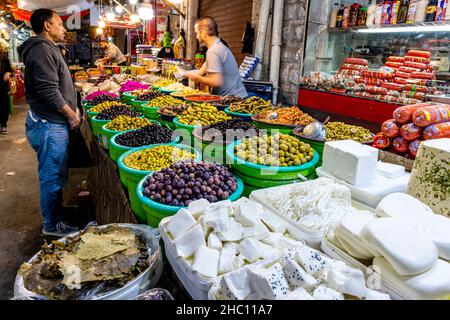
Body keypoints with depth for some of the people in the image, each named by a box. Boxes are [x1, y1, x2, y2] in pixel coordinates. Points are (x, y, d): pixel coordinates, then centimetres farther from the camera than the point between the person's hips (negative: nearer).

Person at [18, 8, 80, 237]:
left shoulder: (47, 48, 18)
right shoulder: (42, 50, -16)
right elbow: (49, 91, -23)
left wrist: (72, 109, 13)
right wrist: (71, 114, -13)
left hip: (54, 123, 10)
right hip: (49, 125, -10)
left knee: (57, 175, 20)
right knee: (52, 177, 0)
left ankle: (56, 211, 35)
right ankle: (52, 225, 14)